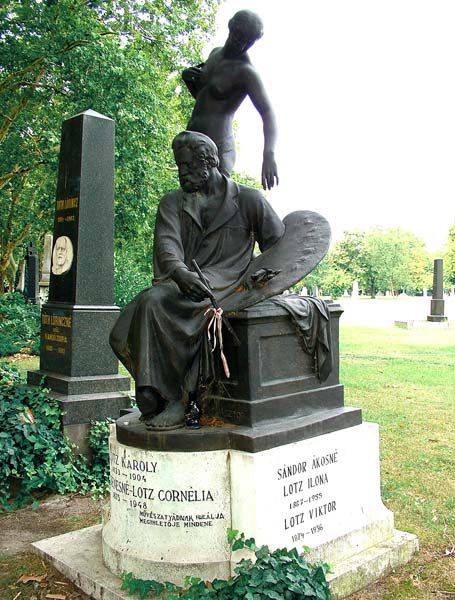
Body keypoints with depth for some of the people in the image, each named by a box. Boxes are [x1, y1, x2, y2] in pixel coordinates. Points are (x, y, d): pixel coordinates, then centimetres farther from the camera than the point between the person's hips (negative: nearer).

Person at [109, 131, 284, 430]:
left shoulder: (248, 199, 11)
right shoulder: (172, 202, 16)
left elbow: (279, 243, 14)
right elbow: (166, 242, -5)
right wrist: (180, 272, -27)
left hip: (224, 282, -4)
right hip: (180, 283, 4)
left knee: (155, 303, -33)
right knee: (125, 334, -22)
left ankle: (177, 398, -25)